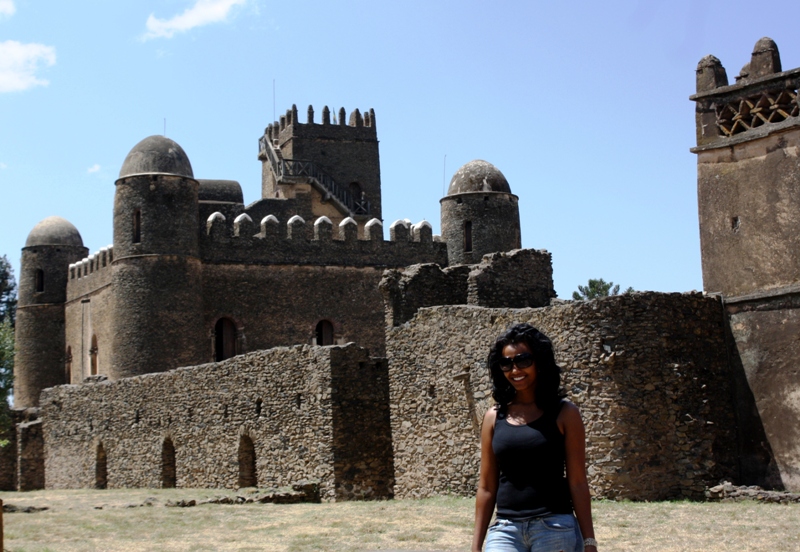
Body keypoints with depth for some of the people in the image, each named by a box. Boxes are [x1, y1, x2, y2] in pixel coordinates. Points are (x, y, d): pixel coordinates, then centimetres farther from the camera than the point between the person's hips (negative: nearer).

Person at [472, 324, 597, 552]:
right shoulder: (494, 417, 8)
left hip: (556, 528, -2)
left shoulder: (564, 413, 1)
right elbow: (486, 487, 10)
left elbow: (577, 482, 0)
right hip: (506, 530, 2)